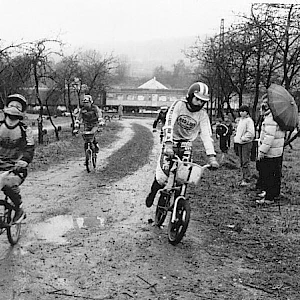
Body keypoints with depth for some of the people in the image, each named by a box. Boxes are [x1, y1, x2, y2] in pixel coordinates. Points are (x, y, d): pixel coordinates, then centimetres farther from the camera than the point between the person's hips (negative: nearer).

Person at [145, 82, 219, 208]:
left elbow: (206, 135, -15)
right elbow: (169, 124, -27)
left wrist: (211, 157, -29)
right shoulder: (179, 105, -14)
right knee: (162, 177, -15)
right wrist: (168, 144, -42)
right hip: (171, 144, -3)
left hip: (186, 147, 3)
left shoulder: (203, 115, -6)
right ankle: (153, 192, 17)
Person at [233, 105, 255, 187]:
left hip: (246, 143, -8)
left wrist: (243, 138, -17)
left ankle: (247, 179, -8)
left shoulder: (249, 120, -9)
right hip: (239, 143, 8)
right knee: (242, 162, 10)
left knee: (245, 162, -10)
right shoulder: (240, 120, 16)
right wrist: (236, 138, 13)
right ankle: (244, 177, 17)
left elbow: (251, 133, -16)